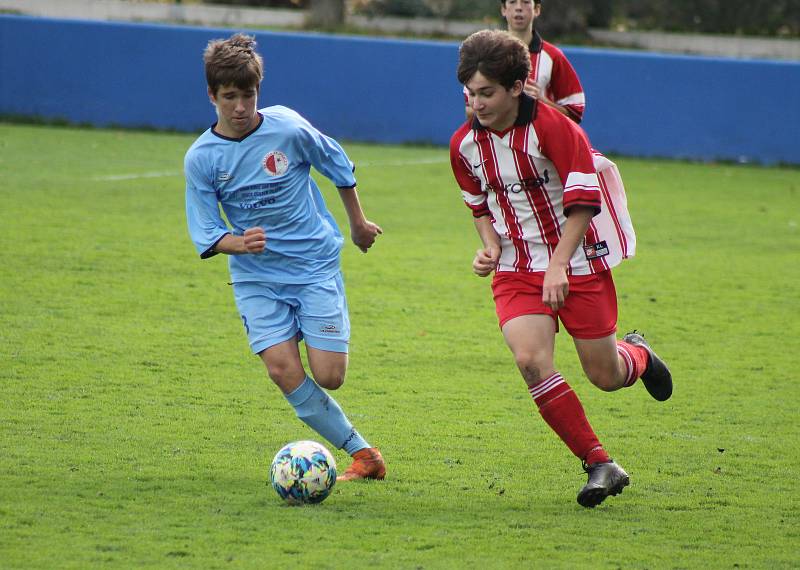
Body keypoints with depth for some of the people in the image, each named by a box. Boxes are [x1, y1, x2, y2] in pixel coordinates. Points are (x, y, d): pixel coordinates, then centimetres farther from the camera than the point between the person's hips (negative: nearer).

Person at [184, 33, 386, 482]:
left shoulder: (288, 128, -11)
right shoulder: (200, 158, -7)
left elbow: (338, 165, 8)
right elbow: (207, 236, -4)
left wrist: (359, 222, 19)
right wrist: (239, 244, -26)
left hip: (317, 265, -1)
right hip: (257, 277, 1)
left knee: (329, 376, -11)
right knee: (284, 370, -16)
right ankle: (362, 453, -4)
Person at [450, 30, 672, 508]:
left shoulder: (553, 127, -19)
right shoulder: (465, 144, -2)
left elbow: (584, 199, -17)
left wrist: (559, 265, -24)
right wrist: (491, 248, -2)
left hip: (577, 264, -3)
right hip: (517, 268, 3)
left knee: (605, 376, 3)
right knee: (530, 359, -22)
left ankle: (638, 355, 44)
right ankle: (601, 465, -10)